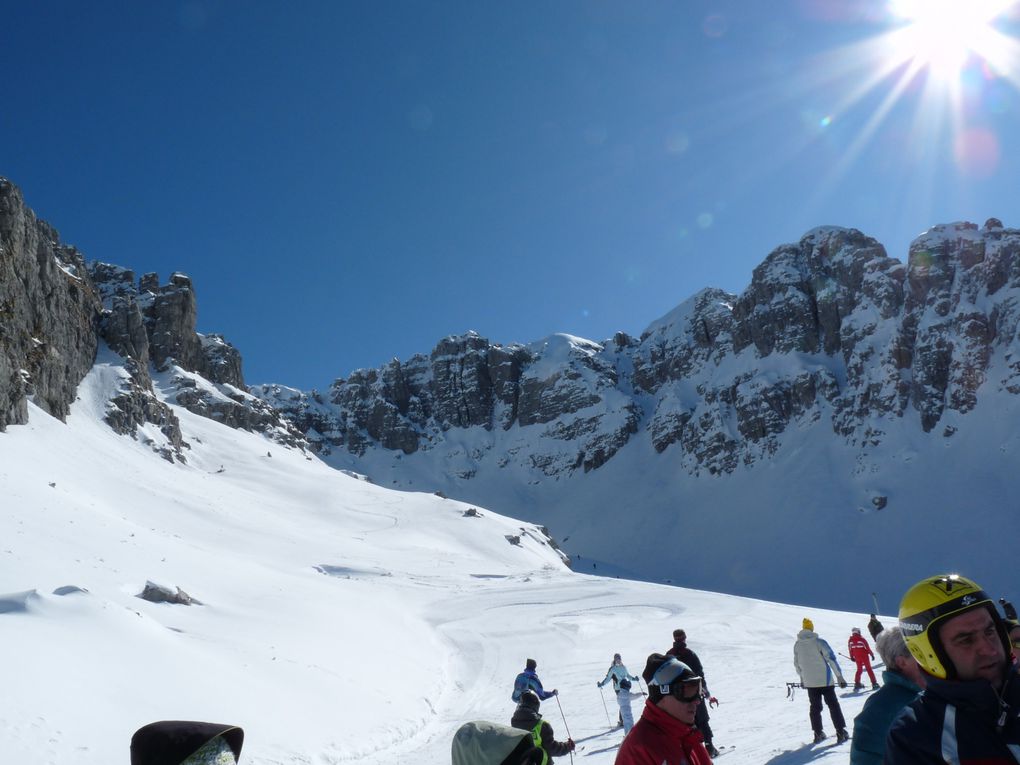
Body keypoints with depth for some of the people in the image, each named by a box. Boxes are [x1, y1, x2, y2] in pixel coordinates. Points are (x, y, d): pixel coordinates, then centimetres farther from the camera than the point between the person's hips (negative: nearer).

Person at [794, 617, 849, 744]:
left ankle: (818, 733, 15)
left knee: (815, 707, 14)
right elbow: (831, 659, -12)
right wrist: (840, 676, -6)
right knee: (833, 705, 6)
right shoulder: (819, 642, -12)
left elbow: (796, 663, 11)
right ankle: (841, 732, 3)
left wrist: (802, 677, 25)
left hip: (809, 682, 4)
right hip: (825, 680, -4)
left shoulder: (797, 645, 2)